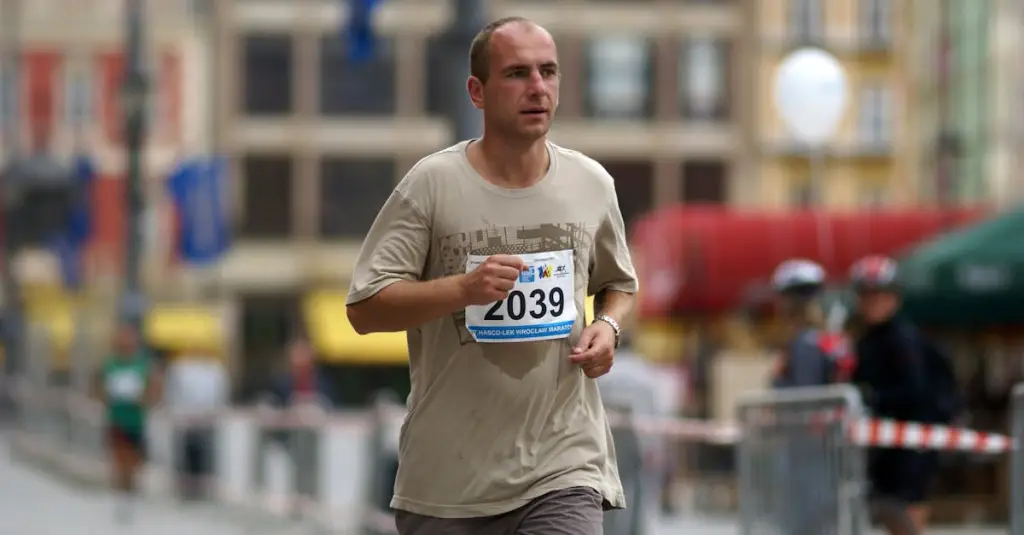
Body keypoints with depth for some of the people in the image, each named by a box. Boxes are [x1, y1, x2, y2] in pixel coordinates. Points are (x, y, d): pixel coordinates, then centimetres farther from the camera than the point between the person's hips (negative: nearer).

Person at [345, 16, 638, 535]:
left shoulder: (592, 184, 6)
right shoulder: (432, 184, -5)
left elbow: (619, 283, 23)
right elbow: (363, 310, -8)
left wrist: (608, 326, 0)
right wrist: (462, 288, -22)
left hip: (563, 471, 1)